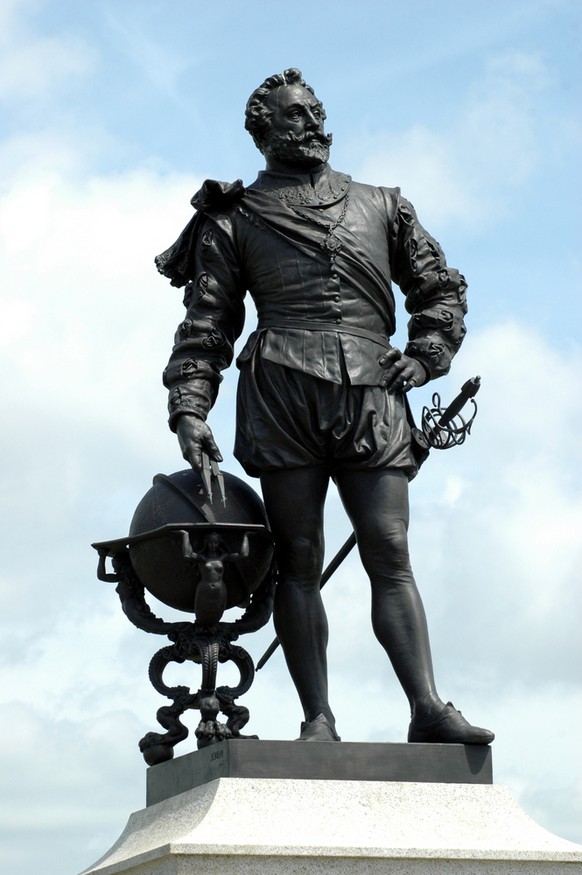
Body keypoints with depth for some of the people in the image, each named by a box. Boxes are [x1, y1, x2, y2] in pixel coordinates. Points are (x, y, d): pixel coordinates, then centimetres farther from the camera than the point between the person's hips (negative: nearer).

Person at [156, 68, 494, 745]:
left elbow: (441, 288, 25)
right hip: (282, 388, -1)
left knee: (389, 554, -7)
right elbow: (205, 324, 11)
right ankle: (317, 719, -5)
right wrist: (188, 407, -2)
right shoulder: (234, 220, 16)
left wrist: (424, 354, 8)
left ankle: (428, 710, -14)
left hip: (371, 393, 2)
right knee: (299, 559, -4)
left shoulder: (381, 207, 23)